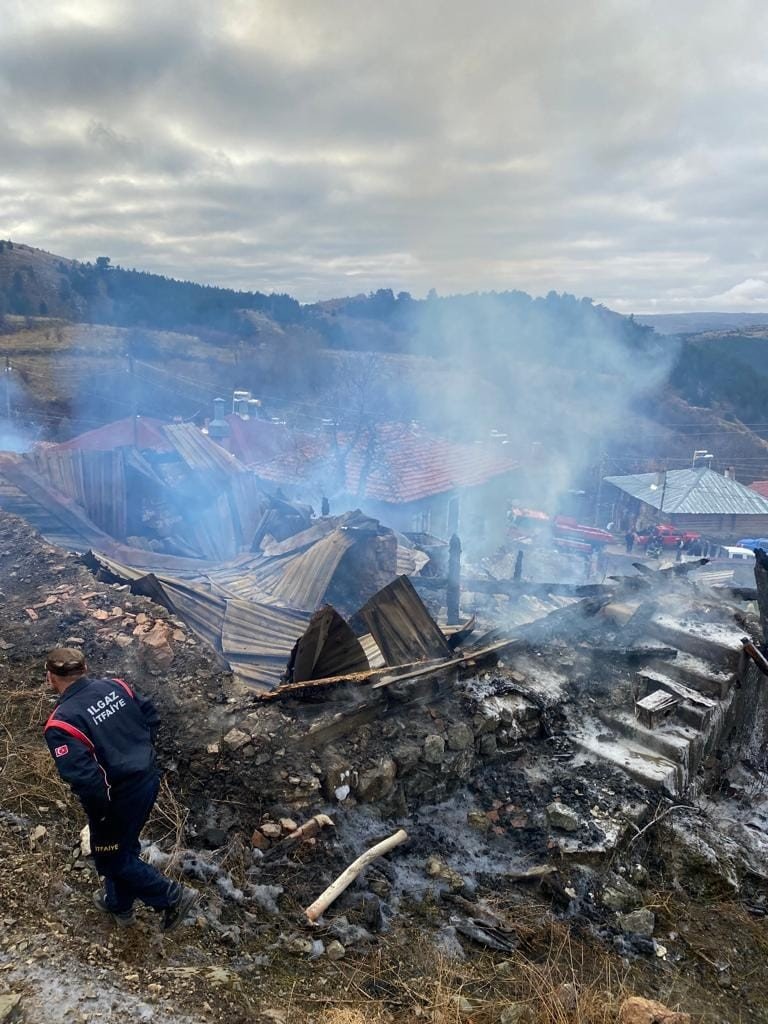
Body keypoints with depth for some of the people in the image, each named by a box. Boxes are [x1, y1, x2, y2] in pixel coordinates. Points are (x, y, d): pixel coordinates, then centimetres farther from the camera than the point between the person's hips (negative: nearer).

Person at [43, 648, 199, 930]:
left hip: (118, 799, -7)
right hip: (148, 781, 7)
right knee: (122, 847, 30)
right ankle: (119, 906, 51)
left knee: (112, 860, 20)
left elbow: (84, 779, -29)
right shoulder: (115, 687, -5)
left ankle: (174, 897, 22)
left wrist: (100, 812, -13)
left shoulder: (61, 723, -23)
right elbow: (151, 716, 7)